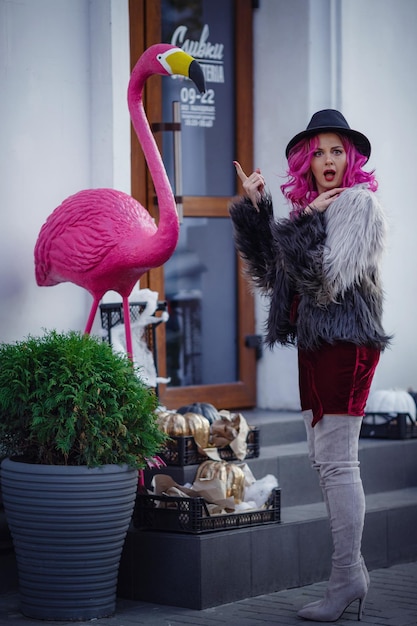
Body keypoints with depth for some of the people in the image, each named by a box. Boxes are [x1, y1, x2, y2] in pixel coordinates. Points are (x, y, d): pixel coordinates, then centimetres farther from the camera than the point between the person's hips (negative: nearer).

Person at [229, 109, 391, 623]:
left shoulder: (358, 203, -8)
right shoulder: (310, 209, 17)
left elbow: (330, 277, -18)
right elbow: (270, 275, 17)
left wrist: (308, 222, -11)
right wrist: (254, 209, 12)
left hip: (346, 343, -9)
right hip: (313, 343, 9)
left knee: (336, 462, -9)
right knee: (322, 460, 11)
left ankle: (345, 579, -5)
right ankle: (352, 568, 19)